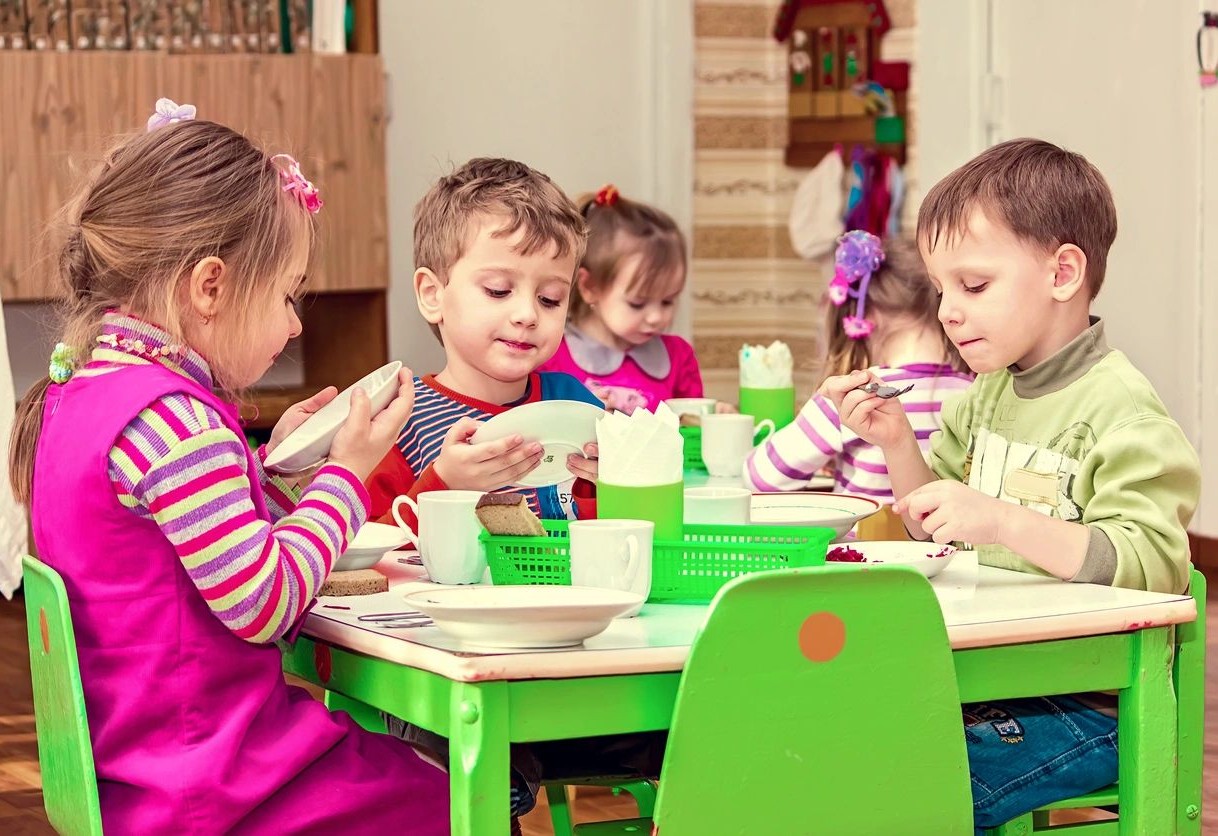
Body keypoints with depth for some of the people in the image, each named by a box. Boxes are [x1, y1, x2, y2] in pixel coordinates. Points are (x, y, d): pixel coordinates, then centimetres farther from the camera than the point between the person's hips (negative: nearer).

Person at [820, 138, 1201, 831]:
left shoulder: (1119, 410, -14)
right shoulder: (989, 394, 12)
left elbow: (1152, 565, -24)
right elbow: (937, 526, 24)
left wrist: (1006, 522, -33)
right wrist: (898, 442, 5)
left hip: (1087, 705, -8)